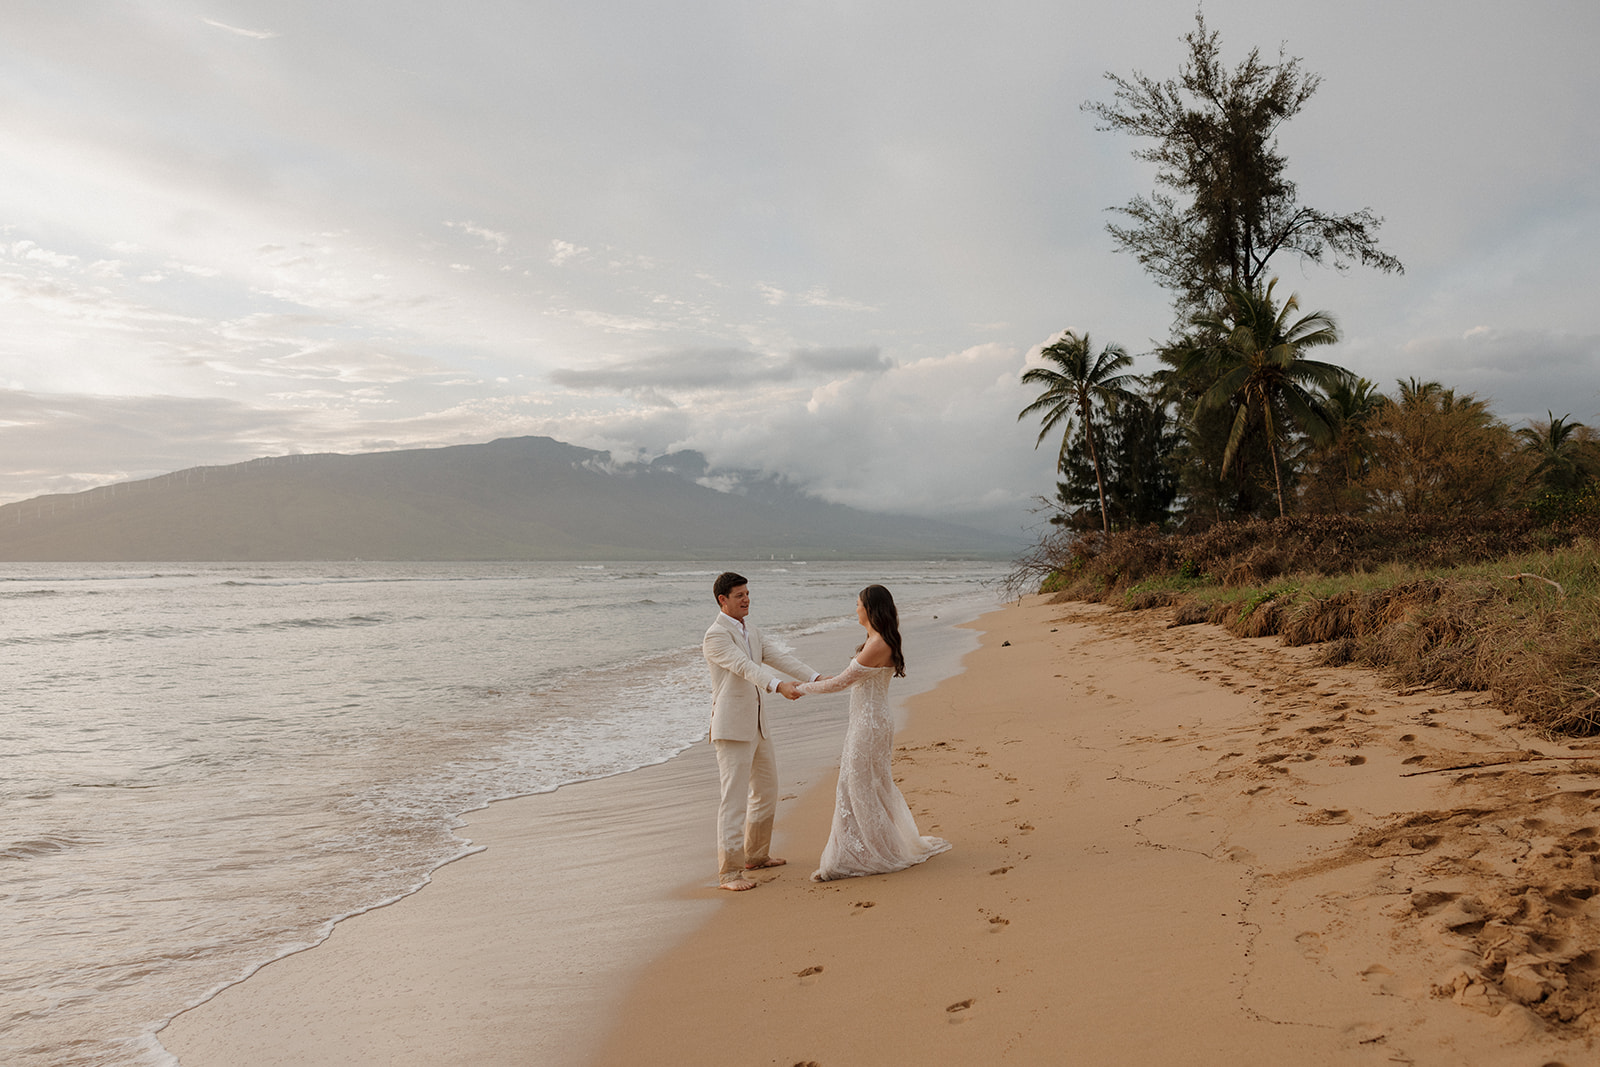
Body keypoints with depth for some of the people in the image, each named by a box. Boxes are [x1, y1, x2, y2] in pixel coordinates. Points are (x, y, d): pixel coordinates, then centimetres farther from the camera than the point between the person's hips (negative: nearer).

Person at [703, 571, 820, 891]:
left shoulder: (751, 631, 14)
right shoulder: (716, 636, -14)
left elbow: (778, 657, 8)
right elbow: (744, 667, -29)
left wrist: (816, 678, -2)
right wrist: (779, 686, -43)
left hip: (757, 726, 9)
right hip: (732, 729, -9)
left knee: (766, 791, 18)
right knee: (734, 797, -9)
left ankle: (756, 855, 33)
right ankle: (729, 871, -3)